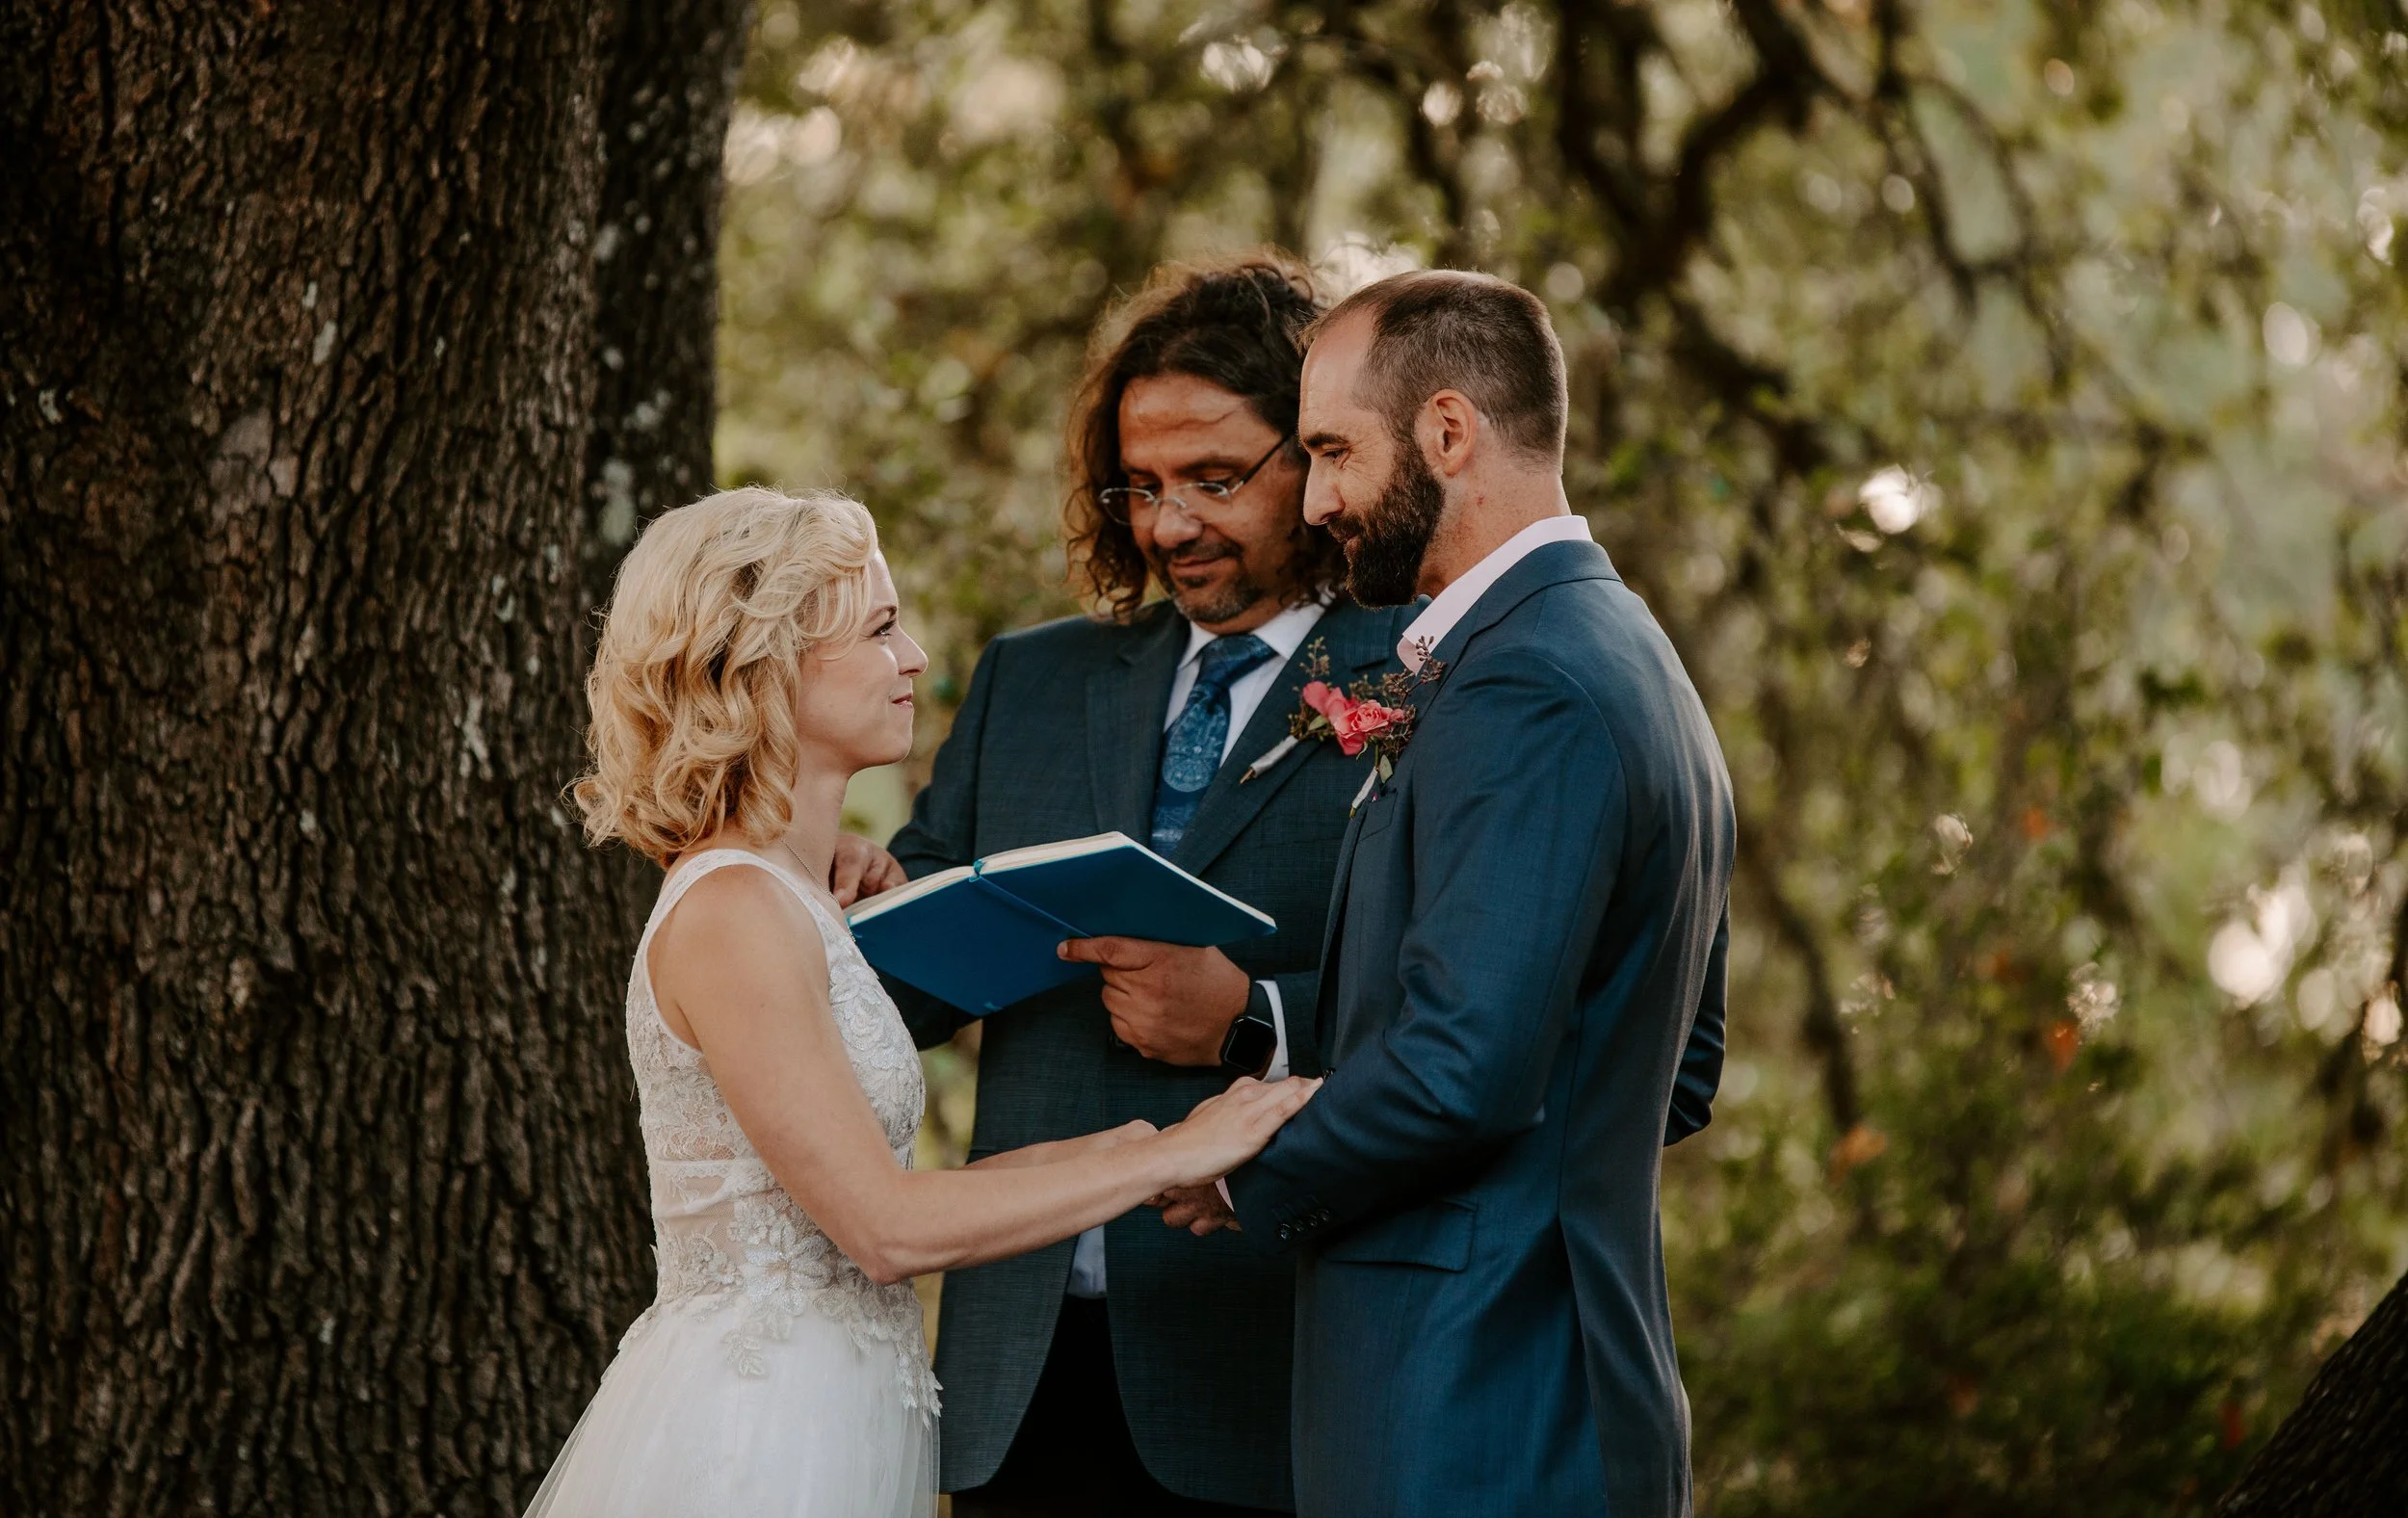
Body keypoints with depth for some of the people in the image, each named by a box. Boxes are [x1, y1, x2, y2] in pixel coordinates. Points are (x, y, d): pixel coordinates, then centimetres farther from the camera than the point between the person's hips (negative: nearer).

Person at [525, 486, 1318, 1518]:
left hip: (824, 1422, 9)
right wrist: (1170, 1157, -15)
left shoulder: (785, 900, 12)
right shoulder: (730, 914, -17)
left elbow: (860, 1197, 10)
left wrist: (1112, 1151, 2)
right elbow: (889, 1229, -20)